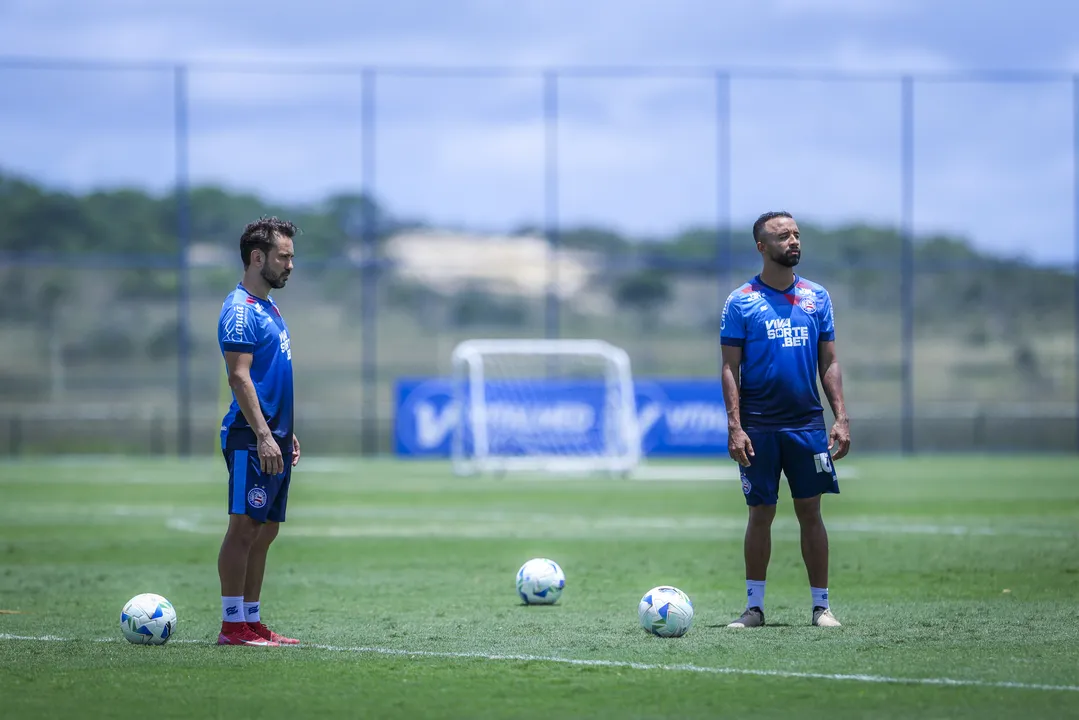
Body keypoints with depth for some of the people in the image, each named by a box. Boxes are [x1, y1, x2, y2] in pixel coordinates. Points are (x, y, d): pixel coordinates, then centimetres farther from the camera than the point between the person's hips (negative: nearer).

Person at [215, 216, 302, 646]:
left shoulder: (268, 307, 18)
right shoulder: (240, 311, -12)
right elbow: (239, 377, -19)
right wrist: (263, 436, -23)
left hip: (273, 438, 10)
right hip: (251, 438, -10)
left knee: (265, 531, 10)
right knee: (244, 527, -7)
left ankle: (252, 621, 14)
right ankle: (232, 624, -6)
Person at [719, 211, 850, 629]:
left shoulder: (816, 296, 9)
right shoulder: (741, 302, -1)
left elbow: (829, 362, 11)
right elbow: (730, 367, -2)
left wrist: (841, 417, 2)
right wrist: (734, 426, -10)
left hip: (807, 423, 2)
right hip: (759, 428, -2)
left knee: (810, 511, 3)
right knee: (761, 513, 2)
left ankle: (821, 605, 8)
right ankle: (754, 606, 10)